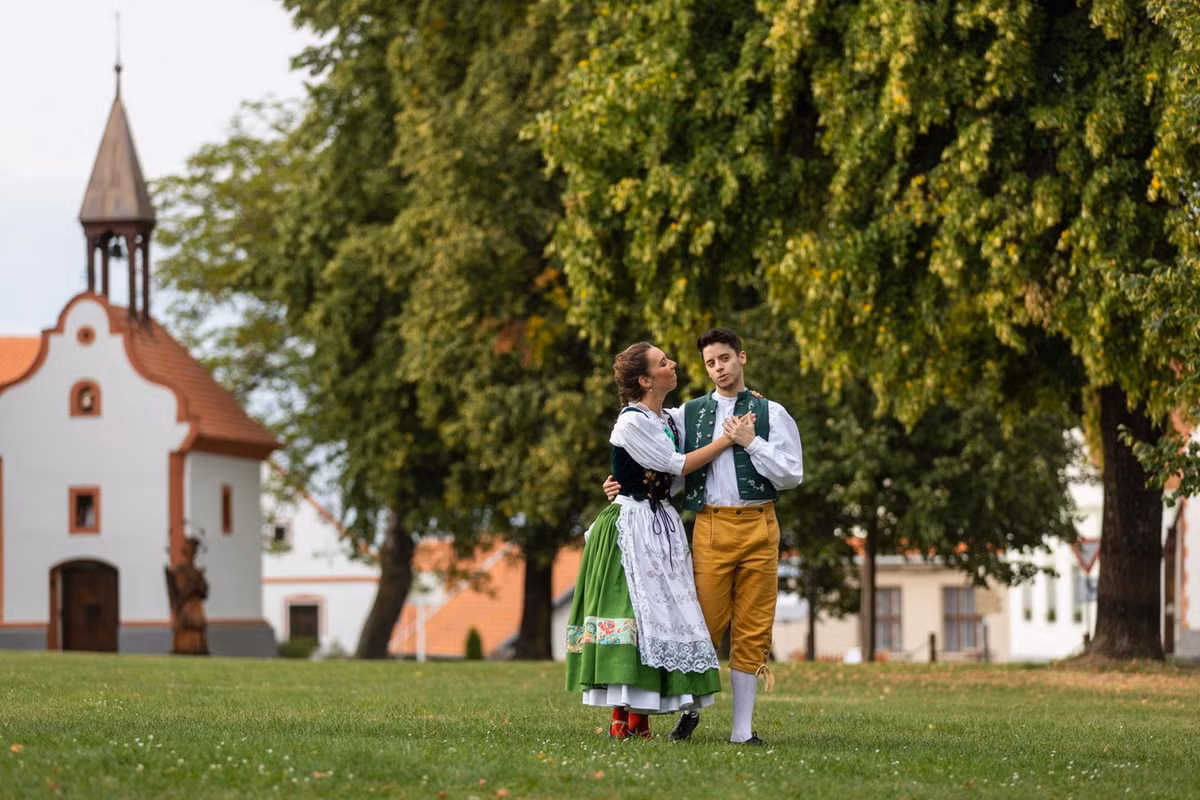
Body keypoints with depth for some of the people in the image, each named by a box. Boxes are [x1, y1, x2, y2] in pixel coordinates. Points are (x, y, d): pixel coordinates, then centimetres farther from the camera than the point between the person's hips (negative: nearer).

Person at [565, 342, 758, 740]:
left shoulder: (667, 421, 13)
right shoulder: (631, 423, -12)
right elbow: (678, 465, -11)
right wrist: (726, 439, -4)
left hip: (663, 524, 8)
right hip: (631, 524, -8)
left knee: (662, 613, 3)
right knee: (633, 610, -11)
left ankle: (640, 718, 3)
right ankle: (621, 717, -10)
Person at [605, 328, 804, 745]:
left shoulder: (770, 413, 8)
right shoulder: (688, 414, 12)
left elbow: (792, 475, 2)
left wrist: (752, 443, -6)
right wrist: (622, 485, 6)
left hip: (758, 526, 0)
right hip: (710, 526, 0)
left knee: (752, 630, 1)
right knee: (705, 624, -4)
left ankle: (743, 728, 7)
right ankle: (689, 709, 16)